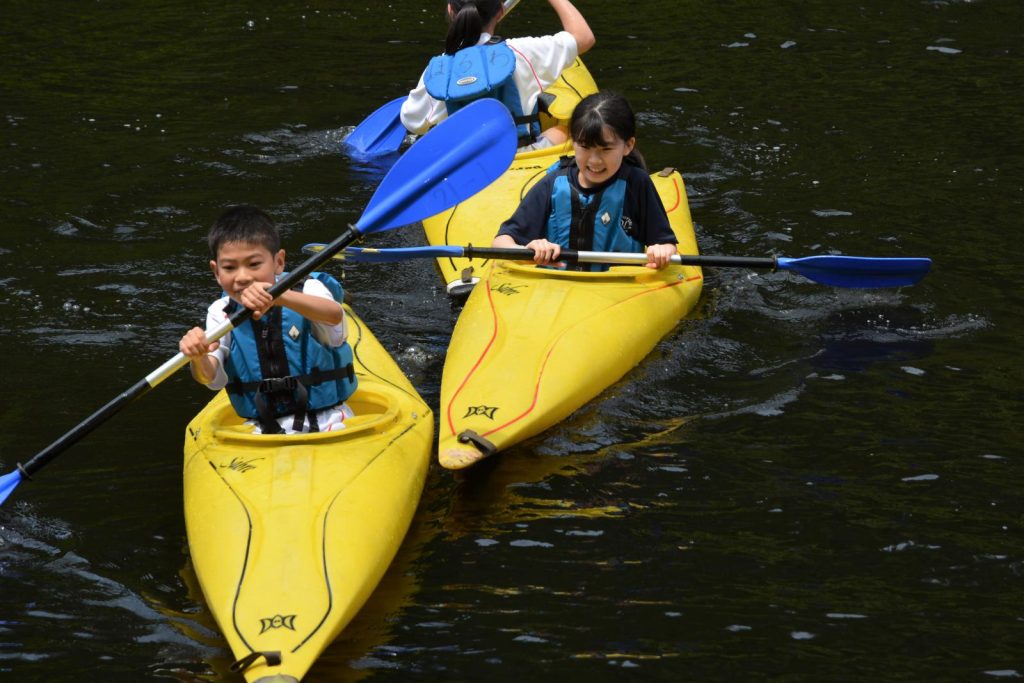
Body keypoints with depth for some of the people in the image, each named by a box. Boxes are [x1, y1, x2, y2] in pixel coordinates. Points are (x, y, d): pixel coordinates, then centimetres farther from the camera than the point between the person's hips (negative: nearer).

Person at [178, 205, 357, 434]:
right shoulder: (221, 314, 3)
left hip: (326, 421, -3)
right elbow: (211, 378, -9)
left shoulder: (308, 290, -6)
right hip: (262, 428, 3)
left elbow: (335, 315, -31)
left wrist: (279, 296, -49)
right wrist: (198, 358, -36)